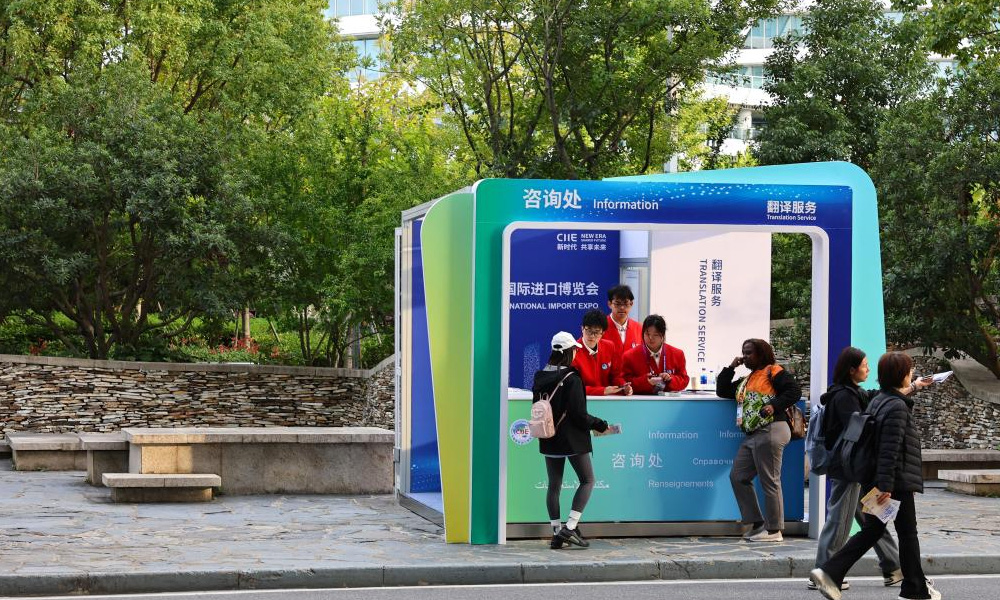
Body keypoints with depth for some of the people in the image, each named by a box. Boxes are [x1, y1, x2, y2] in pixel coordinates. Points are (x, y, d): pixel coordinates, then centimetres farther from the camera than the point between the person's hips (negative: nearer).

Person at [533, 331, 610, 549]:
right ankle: (570, 527, -6)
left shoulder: (540, 377, 3)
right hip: (572, 439, -6)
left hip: (549, 440, 6)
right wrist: (600, 425, -3)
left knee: (554, 485, 11)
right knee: (587, 480, 5)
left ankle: (556, 532, 10)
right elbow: (579, 415, -17)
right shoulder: (572, 379, -16)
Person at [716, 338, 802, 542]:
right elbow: (722, 391, 28)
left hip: (770, 431, -10)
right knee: (737, 476, 7)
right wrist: (731, 368, 19)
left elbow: (794, 391, -10)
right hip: (752, 436, 10)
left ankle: (774, 530, -1)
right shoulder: (745, 381, 25)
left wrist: (774, 406, -21)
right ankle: (757, 523, 12)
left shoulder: (773, 371, -1)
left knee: (770, 482, -6)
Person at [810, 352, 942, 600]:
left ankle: (829, 572, -1)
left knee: (871, 531, 11)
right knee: (907, 534, 5)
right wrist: (886, 485, -26)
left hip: (876, 481, 9)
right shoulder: (896, 407, -18)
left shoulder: (878, 401, 12)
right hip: (897, 482, -9)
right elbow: (890, 449, -24)